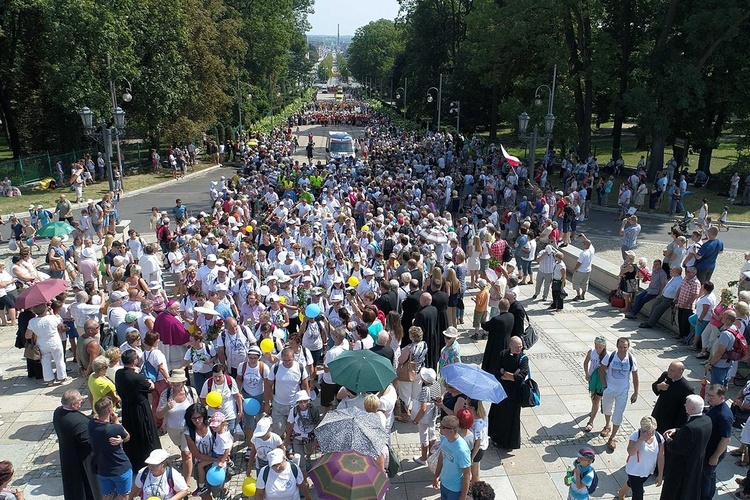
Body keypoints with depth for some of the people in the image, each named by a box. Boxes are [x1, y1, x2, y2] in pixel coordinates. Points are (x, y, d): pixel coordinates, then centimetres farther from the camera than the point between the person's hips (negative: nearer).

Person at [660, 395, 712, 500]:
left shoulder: (689, 428, -36)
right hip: (698, 463, 8)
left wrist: (669, 440, -10)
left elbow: (677, 449, -27)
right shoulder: (707, 420, -10)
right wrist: (677, 430, -2)